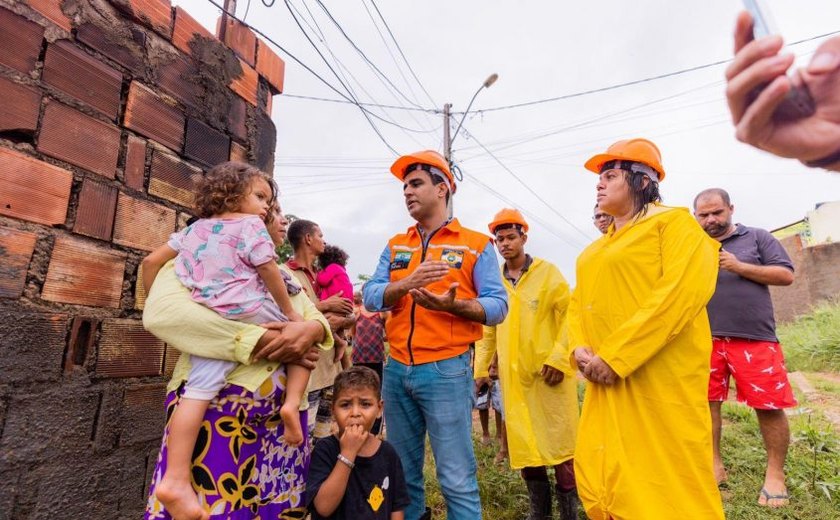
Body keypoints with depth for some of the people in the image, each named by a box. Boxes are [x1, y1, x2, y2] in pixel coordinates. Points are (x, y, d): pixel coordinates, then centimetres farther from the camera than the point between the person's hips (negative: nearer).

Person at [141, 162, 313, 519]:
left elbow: (152, 260, 24)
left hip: (208, 322, 5)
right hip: (251, 312, -5)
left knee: (199, 391, 1)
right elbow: (268, 270, -7)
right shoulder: (250, 225, 4)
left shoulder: (194, 228, 23)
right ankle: (292, 401, -2)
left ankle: (175, 479, -5)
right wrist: (289, 312, 1)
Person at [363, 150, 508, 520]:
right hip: (397, 370, 5)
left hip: (446, 369, -4)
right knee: (402, 475, 16)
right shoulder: (395, 246, 12)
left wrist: (453, 305, -23)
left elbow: (498, 305, -6)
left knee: (457, 479, 2)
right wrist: (407, 284, -19)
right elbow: (370, 296, 0)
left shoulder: (476, 245, 0)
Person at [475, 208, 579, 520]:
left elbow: (568, 316, -6)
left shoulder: (547, 272, -2)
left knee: (559, 442, 4)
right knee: (524, 447, 11)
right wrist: (480, 368, 7)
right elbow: (486, 329, 11)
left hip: (549, 373, -3)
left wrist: (558, 358, -14)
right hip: (513, 376, 4)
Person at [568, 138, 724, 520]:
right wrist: (580, 350, -5)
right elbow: (578, 302, 15)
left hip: (660, 382, -7)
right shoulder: (597, 248, 19)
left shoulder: (673, 222, -5)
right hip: (606, 385, 8)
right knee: (596, 481, 13)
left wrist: (613, 357, -22)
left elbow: (684, 291, -19)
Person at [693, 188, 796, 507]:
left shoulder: (756, 237, 8)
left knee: (769, 406, 3)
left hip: (755, 338, -1)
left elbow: (786, 275, 2)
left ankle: (775, 474, 22)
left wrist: (740, 267, -10)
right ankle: (715, 466, 22)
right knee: (706, 402, 6)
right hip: (705, 339, 2)